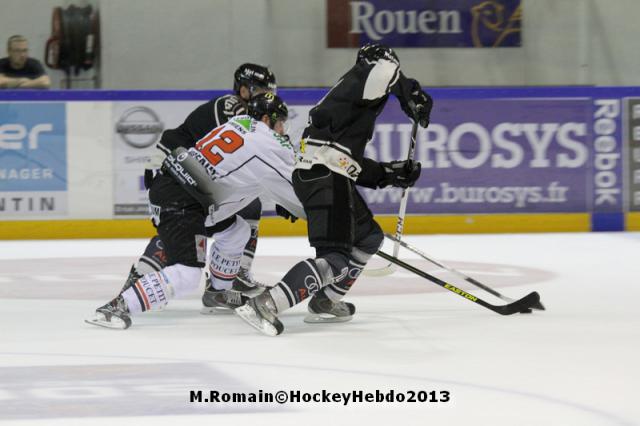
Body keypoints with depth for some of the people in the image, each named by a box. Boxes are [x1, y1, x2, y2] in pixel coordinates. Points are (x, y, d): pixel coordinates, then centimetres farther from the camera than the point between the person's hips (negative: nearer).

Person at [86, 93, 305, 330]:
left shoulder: (241, 122, 15)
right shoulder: (266, 145, -10)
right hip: (177, 202, -10)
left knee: (236, 230, 26)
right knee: (186, 275, -19)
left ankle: (218, 293, 42)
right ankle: (116, 307, -26)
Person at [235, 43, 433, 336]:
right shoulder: (368, 71, 3)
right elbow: (385, 69, -22)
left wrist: (389, 174, 22)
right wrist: (414, 97, -6)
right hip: (325, 177, -10)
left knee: (369, 238, 24)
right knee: (336, 258, -16)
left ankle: (324, 303, 25)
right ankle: (265, 306, -25)